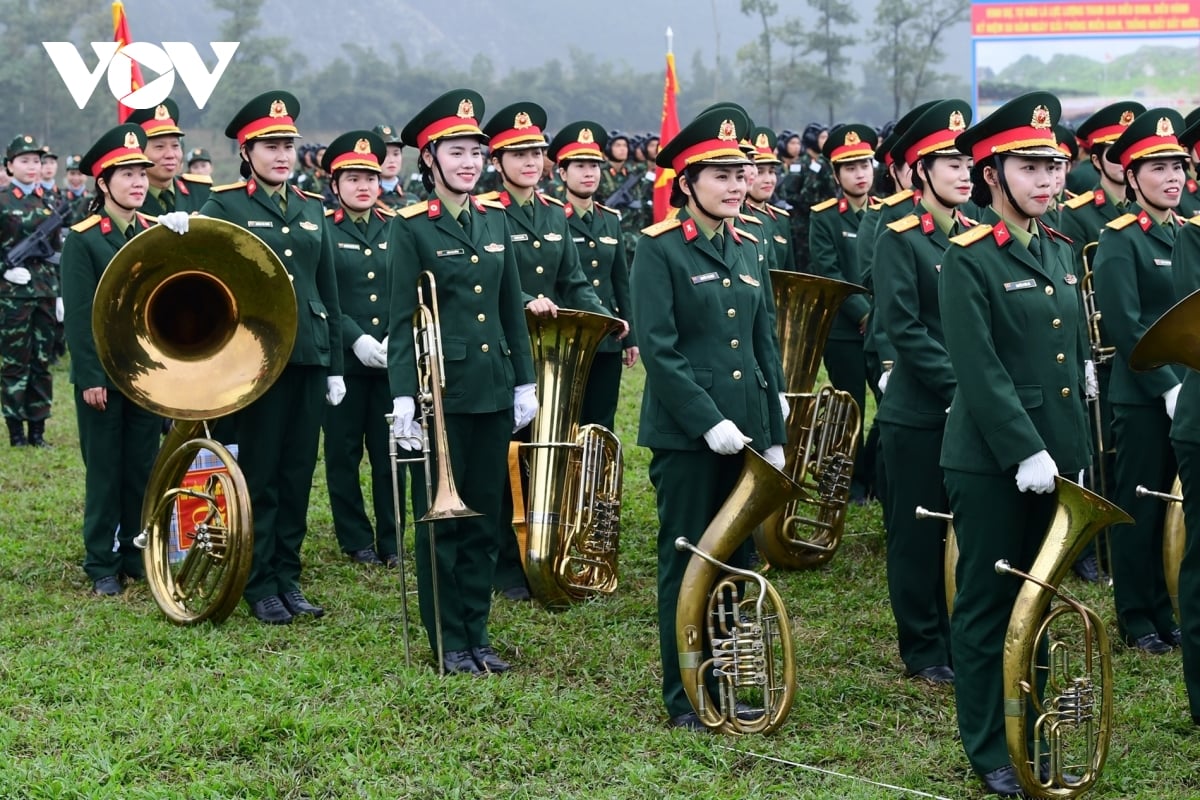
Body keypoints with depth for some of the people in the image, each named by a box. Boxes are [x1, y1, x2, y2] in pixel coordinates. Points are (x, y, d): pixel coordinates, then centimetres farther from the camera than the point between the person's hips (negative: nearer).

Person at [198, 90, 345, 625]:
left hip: (308, 357, 5)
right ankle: (259, 585, 9)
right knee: (259, 474, 1)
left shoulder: (311, 210, 13)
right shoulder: (224, 207, -1)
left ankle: (289, 577, 17)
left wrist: (335, 366, 13)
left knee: (298, 472, 8)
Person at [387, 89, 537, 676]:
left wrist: (525, 382, 10)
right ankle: (448, 641, 11)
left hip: (493, 387, 5)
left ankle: (477, 633, 19)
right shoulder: (411, 226, -6)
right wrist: (402, 396, -14)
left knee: (485, 517, 10)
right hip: (441, 388, -5)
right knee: (441, 517, 3)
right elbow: (401, 319, -8)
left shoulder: (495, 219, 9)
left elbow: (512, 308, 13)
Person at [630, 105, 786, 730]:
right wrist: (708, 421, -20)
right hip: (685, 436, -6)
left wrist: (774, 437, 11)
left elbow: (764, 349, 15)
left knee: (737, 560, 10)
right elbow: (658, 349, -15)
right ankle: (683, 696, 11)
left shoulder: (746, 251, 12)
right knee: (686, 563, 2)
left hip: (744, 431, 6)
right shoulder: (659, 249, -8)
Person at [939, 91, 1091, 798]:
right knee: (988, 606, 4)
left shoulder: (1061, 252, 11)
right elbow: (980, 372, -17)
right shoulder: (969, 260, -11)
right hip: (991, 463, -6)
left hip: (1054, 459, 7)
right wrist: (1026, 452, -21)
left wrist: (1077, 452, 10)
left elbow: (1078, 358, 15)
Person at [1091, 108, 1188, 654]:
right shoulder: (1120, 240, -10)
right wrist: (1168, 386, -19)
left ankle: (1163, 609, 22)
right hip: (1142, 397, -6)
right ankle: (1136, 619, 14)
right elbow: (1126, 326, -16)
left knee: (1174, 505, 11)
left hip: (1186, 395, 6)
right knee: (1140, 507, 3)